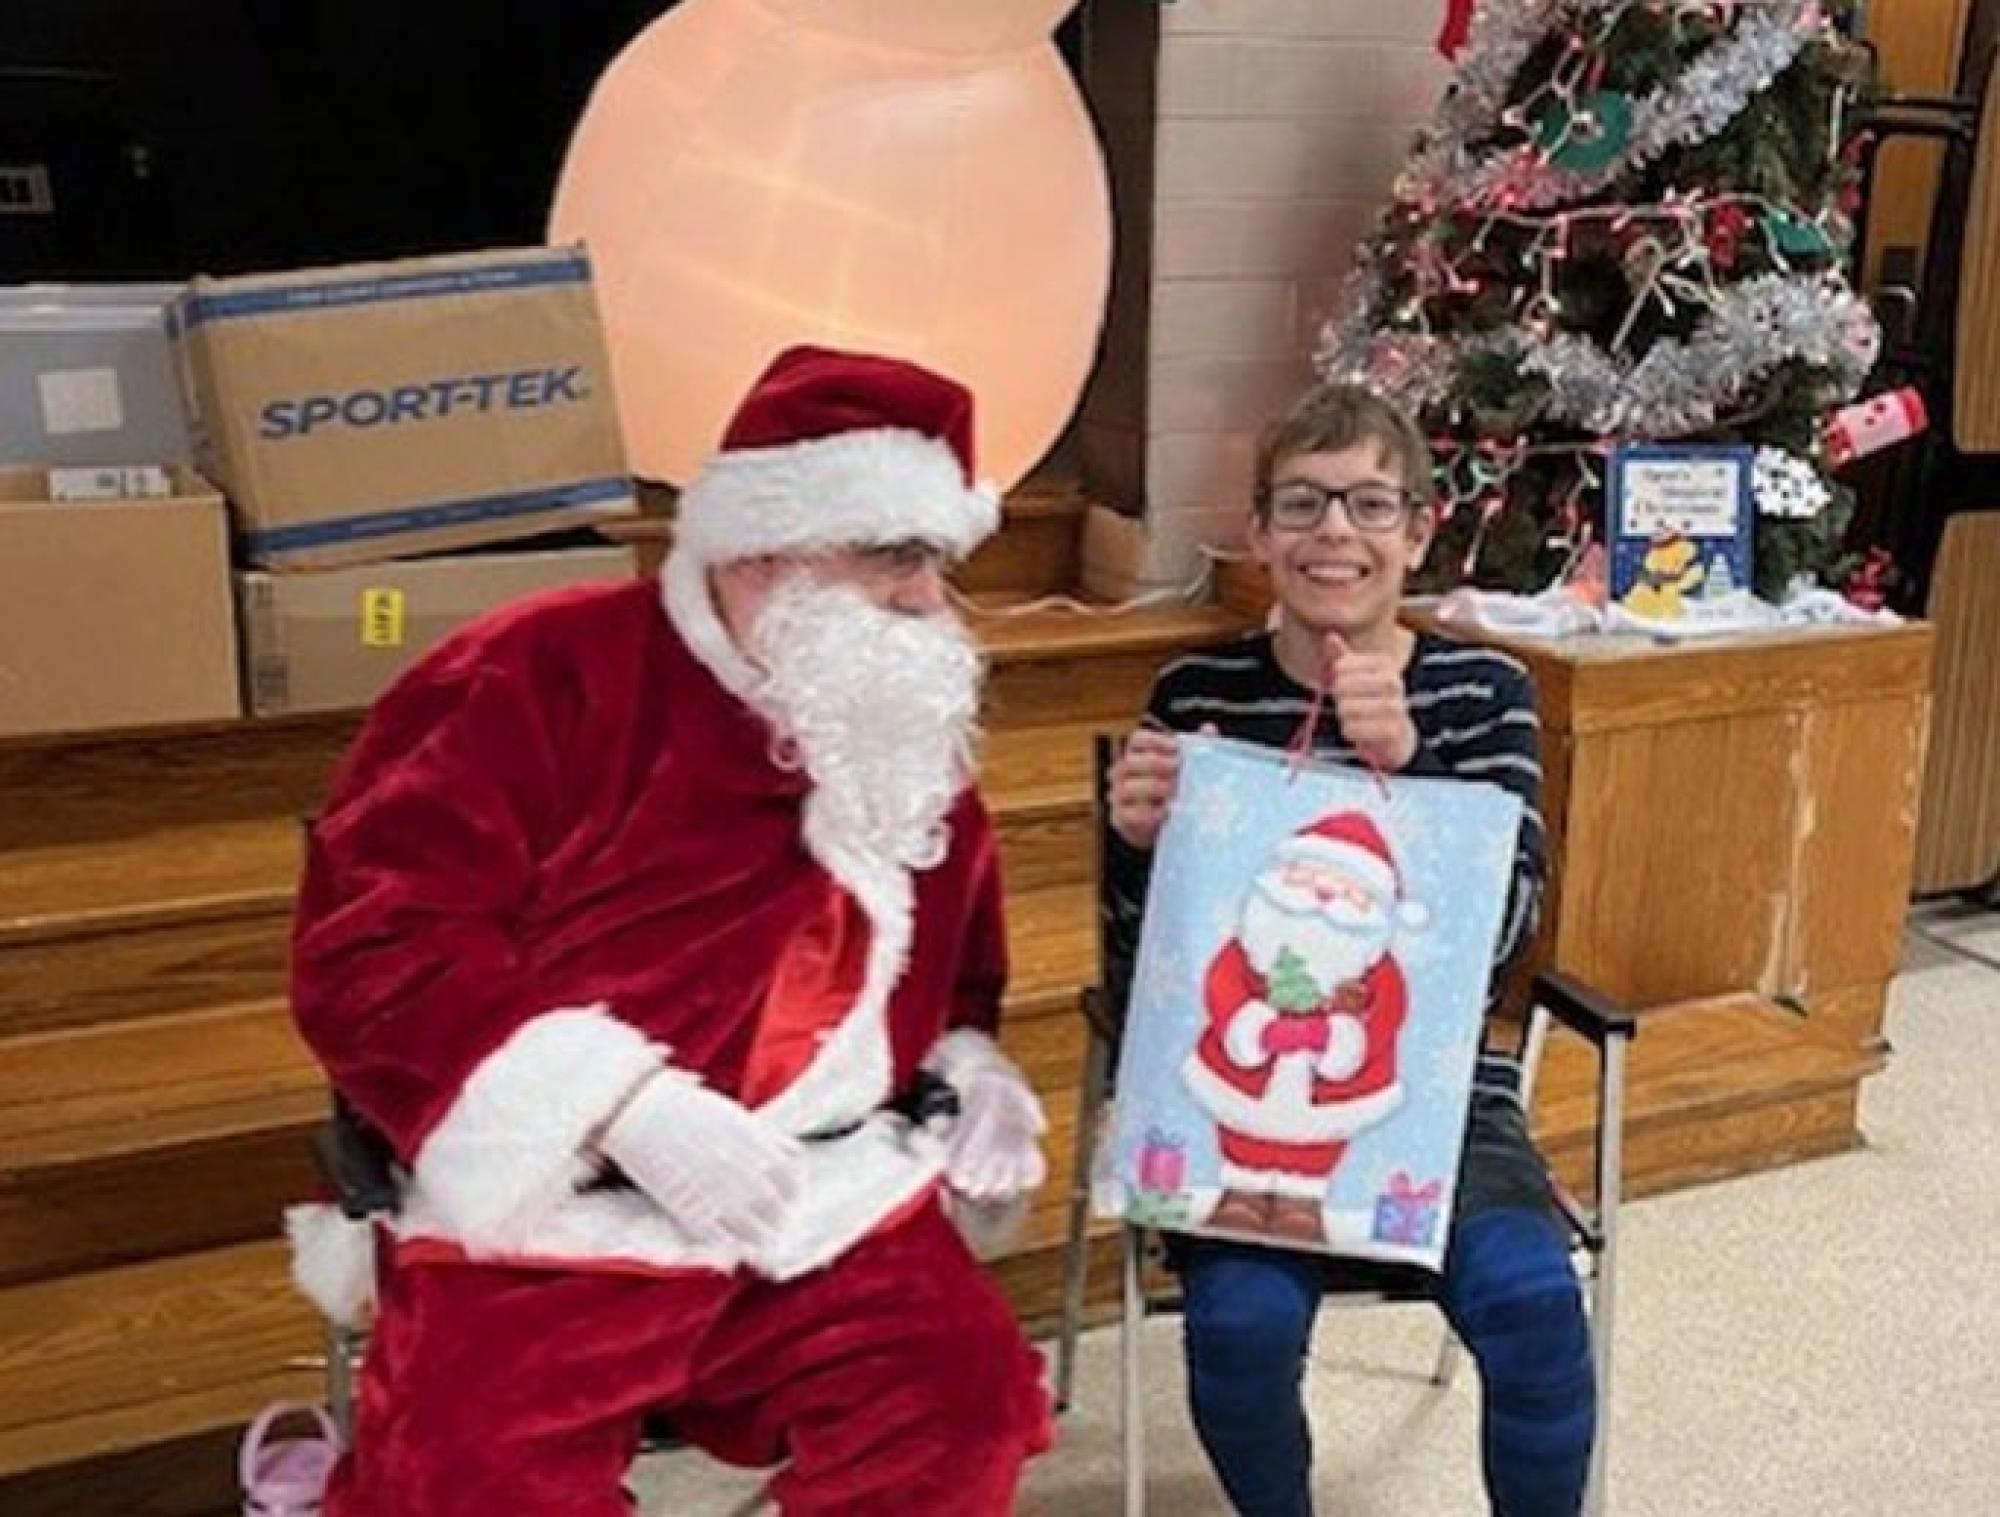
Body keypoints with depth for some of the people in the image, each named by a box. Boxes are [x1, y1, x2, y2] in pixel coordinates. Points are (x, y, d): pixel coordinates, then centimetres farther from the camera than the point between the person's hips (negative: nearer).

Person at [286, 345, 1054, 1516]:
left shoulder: (916, 739, 15)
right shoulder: (550, 674, -5)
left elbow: (952, 971, 31)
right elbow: (368, 945, -13)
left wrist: (974, 1069, 8)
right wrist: (629, 1106, -22)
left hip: (829, 1199, 5)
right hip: (554, 1209, -5)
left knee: (969, 1405, -15)